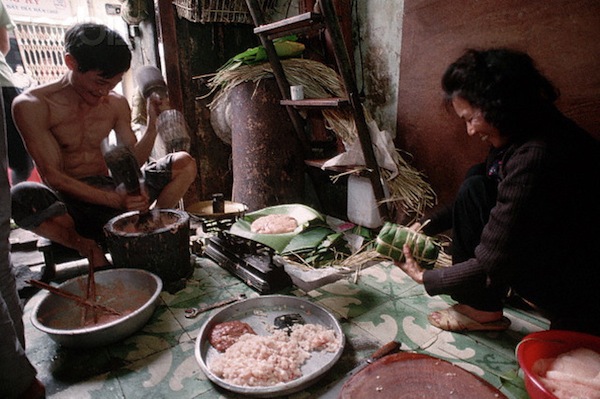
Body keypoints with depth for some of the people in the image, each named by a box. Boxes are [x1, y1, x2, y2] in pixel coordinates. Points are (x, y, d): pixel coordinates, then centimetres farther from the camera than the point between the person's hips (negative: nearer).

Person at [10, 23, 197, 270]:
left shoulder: (116, 104, 3)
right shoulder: (31, 105, -11)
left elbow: (133, 161, 3)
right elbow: (53, 176, -18)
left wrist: (153, 123, -12)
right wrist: (115, 200, -30)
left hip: (109, 190, 4)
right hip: (67, 204, -3)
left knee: (184, 163, -9)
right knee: (22, 197, -39)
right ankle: (88, 247, -14)